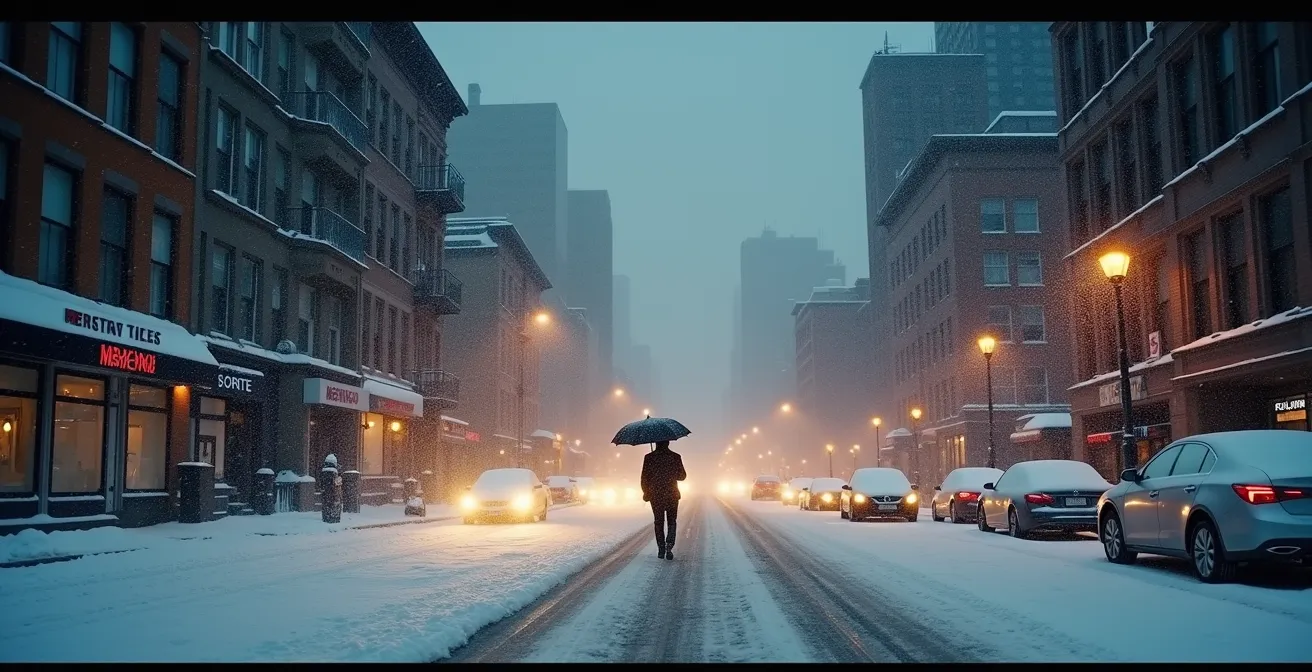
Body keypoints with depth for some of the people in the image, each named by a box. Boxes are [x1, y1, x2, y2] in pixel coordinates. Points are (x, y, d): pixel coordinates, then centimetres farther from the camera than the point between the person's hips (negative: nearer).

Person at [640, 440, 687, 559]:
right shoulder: (675, 457, -7)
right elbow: (682, 476, 0)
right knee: (672, 522, 11)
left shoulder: (649, 457, -6)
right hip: (672, 495, 0)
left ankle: (661, 549, 12)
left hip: (655, 495, 0)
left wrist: (646, 492, 10)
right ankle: (669, 546, -9)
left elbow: (644, 477, -4)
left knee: (659, 523, 13)